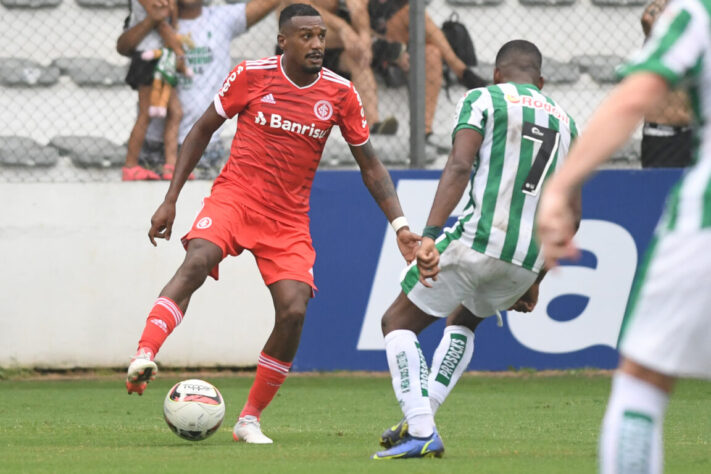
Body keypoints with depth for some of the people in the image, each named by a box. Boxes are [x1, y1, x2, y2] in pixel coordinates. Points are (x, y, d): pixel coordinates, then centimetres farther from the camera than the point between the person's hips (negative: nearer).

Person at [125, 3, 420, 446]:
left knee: (294, 312, -14)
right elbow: (203, 130, 7)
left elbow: (370, 165, 9)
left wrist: (400, 225, -1)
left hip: (289, 218, 2)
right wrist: (171, 199, 2)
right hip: (234, 197, -2)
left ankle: (250, 420, 2)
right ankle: (143, 358, -44)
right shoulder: (251, 76, -5)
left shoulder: (341, 93, 0)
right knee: (197, 262, -32)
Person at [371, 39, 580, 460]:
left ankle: (421, 432, -8)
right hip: (526, 262, 6)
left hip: (475, 242, -6)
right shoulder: (566, 122, 21)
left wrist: (430, 235, -23)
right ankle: (421, 420, 20)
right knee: (461, 321, 33)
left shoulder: (482, 99, 5)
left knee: (398, 323, 9)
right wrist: (536, 279, 29)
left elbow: (460, 167, -13)